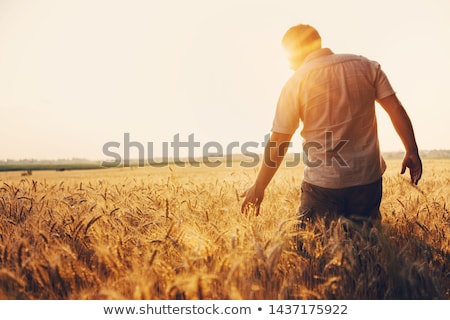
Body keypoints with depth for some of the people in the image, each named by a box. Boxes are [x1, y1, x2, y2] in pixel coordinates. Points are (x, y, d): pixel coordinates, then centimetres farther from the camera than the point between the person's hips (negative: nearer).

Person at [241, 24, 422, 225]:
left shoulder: (295, 83, -6)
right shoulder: (366, 66, 4)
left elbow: (277, 145, -6)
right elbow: (396, 109, 0)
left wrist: (258, 188, 3)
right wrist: (412, 152, 9)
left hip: (322, 185, -3)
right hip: (368, 179, 4)